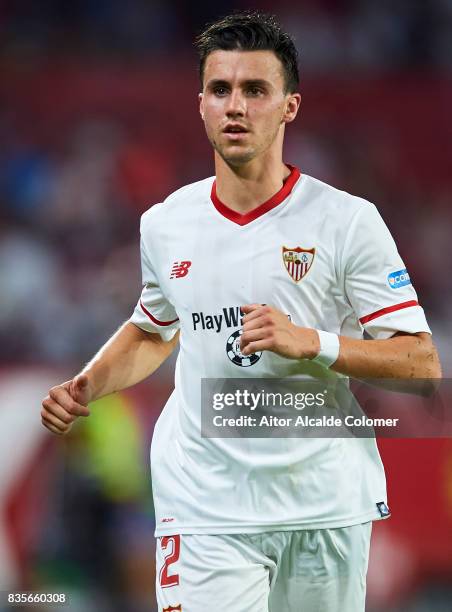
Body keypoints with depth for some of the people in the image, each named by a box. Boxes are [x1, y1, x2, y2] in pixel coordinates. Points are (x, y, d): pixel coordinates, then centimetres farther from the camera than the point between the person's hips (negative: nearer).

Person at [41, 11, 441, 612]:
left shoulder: (347, 220, -5)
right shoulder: (165, 225, 6)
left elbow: (422, 362, -7)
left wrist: (309, 341, -20)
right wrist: (86, 387, 9)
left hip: (326, 506, -1)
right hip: (205, 510, 1)